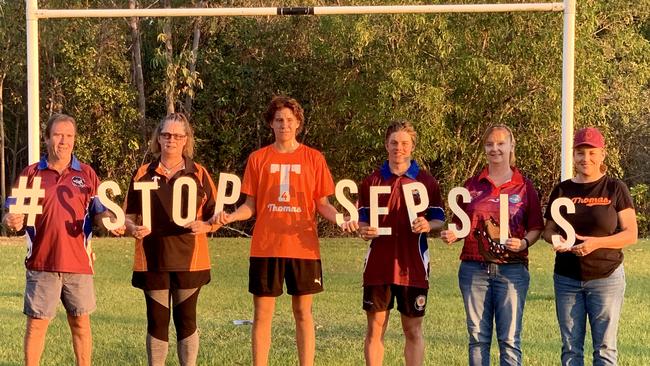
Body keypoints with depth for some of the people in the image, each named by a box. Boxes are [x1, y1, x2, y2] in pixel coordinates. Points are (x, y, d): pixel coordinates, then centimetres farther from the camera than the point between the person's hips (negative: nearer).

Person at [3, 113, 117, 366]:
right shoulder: (31, 174, 7)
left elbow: (99, 212, 7)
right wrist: (11, 221, -19)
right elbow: (13, 211, 5)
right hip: (41, 262, -1)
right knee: (36, 323, 3)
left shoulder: (87, 174, 8)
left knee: (80, 322, 9)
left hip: (78, 262, 1)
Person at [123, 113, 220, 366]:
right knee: (157, 321, 5)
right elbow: (129, 216, 9)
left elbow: (215, 217, 4)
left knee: (186, 320, 4)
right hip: (153, 260, 1)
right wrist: (133, 228, -12)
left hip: (188, 260, -1)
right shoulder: (143, 174, 7)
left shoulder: (199, 174, 4)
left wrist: (203, 226, -17)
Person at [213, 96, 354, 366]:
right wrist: (231, 216, -14)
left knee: (303, 312, 6)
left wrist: (339, 218, -15)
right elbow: (250, 205, 5)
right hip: (265, 247, 1)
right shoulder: (258, 158, 5)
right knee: (262, 313, 4)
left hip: (303, 246, 0)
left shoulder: (314, 158, 4)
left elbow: (322, 204, 4)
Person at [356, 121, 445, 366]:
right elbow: (362, 221, 12)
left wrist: (427, 226, -17)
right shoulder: (372, 182, 9)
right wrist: (364, 230, -12)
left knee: (413, 330, 5)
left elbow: (439, 221, 6)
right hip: (378, 267, 1)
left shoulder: (427, 182, 6)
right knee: (375, 329, 3)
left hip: (413, 267, -1)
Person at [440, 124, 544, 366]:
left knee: (509, 339, -1)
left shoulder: (524, 186, 4)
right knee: (478, 337, 6)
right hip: (474, 269, 2)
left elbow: (535, 228, 5)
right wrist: (451, 235, -8)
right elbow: (461, 225, 13)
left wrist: (524, 243, -14)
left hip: (512, 269, -2)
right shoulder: (472, 185, 9)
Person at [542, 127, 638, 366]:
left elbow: (631, 234, -5)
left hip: (606, 278, -3)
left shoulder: (615, 189, -2)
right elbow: (548, 230, 12)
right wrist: (555, 239, -11)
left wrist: (596, 242, -20)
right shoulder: (562, 190, 7)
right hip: (567, 279, 3)